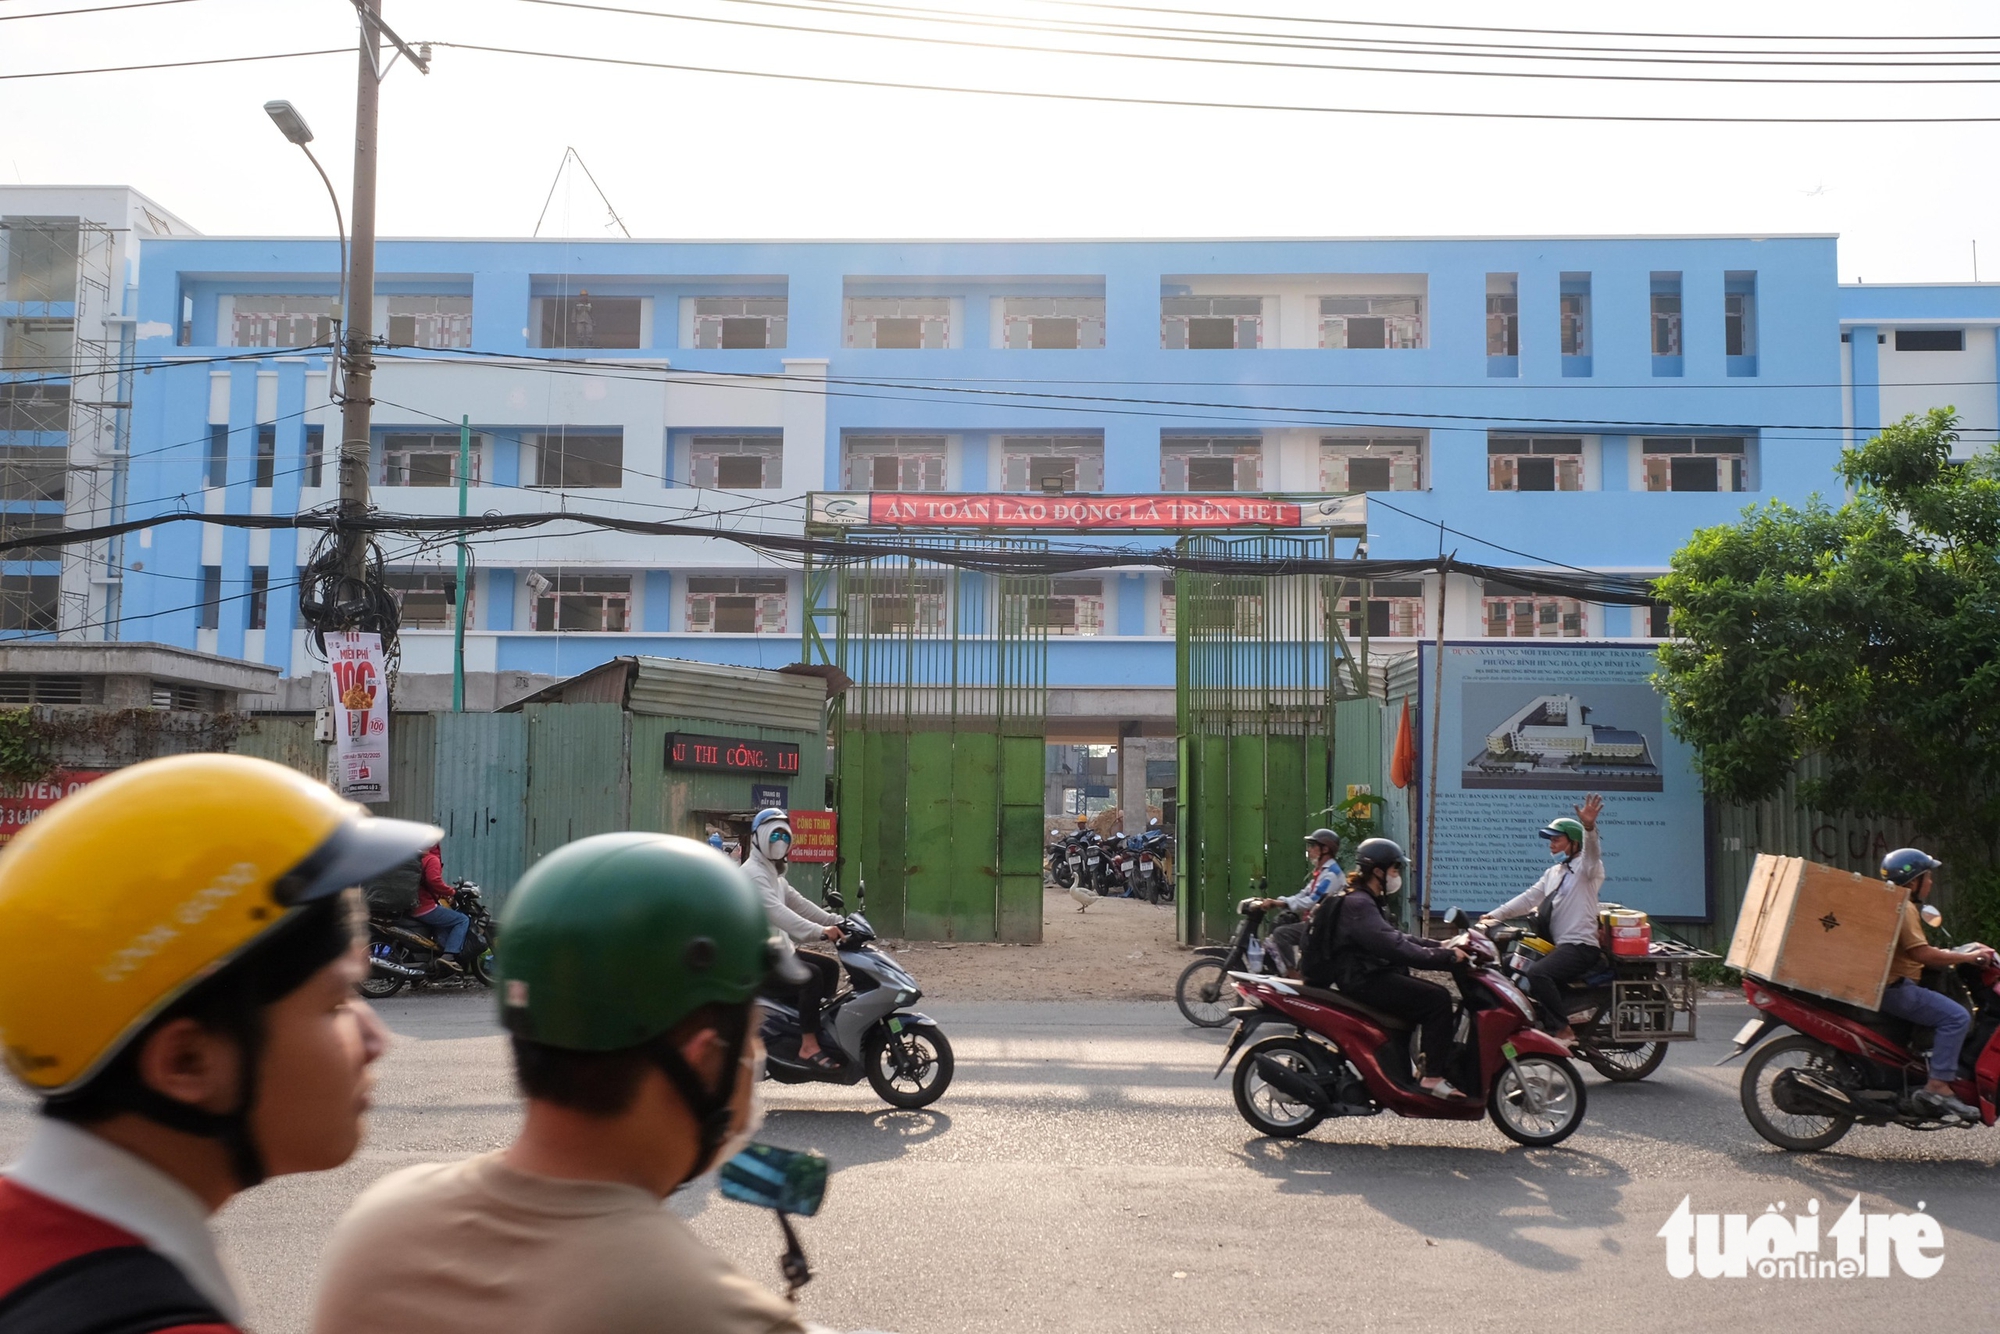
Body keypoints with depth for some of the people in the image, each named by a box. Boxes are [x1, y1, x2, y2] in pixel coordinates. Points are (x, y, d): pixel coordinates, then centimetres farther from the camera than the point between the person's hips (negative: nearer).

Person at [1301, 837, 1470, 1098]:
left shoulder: (1366, 902, 20)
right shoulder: (1357, 904, -16)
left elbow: (1396, 937, 21)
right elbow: (1392, 946, -26)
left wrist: (1439, 946, 8)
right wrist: (1446, 957, -24)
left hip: (1370, 976, 11)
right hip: (1363, 980, -11)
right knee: (1437, 999, -16)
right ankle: (1431, 1077, -16)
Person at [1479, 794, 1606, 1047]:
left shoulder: (1587, 867, -2)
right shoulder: (1553, 873, 24)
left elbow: (1591, 851, -25)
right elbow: (1528, 898, 18)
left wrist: (1589, 827, -47)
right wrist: (1495, 915, 7)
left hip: (1581, 946, -10)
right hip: (1556, 945, 10)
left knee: (1538, 972, -31)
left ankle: (1563, 1030, -24)